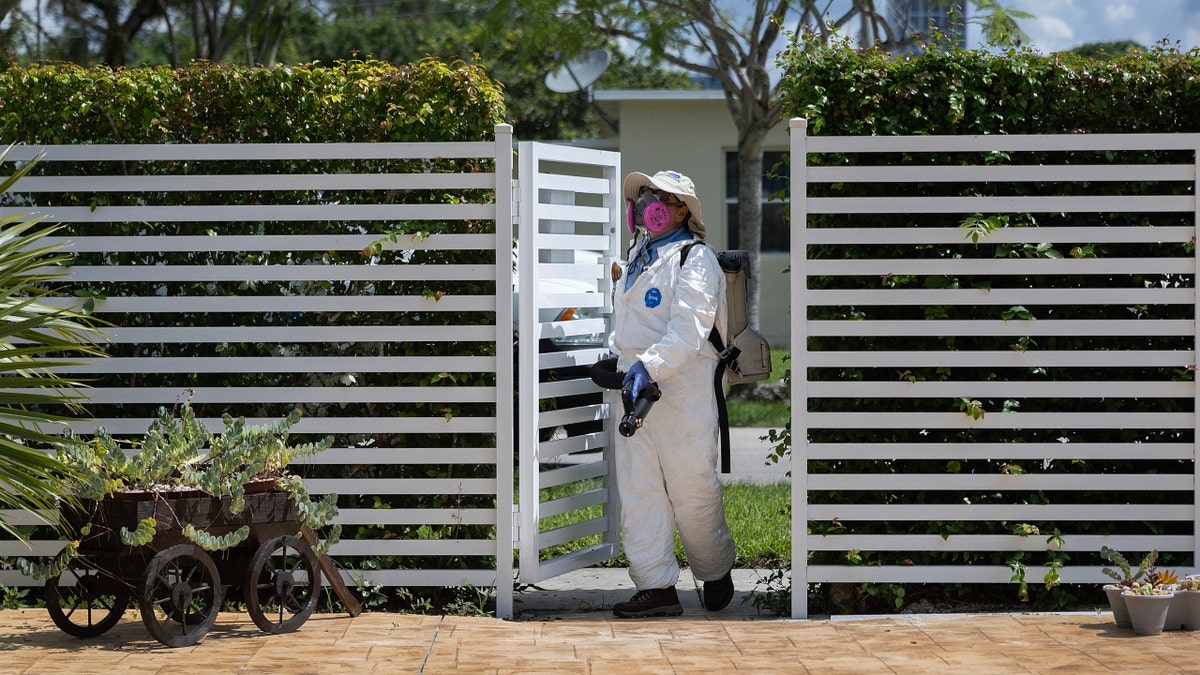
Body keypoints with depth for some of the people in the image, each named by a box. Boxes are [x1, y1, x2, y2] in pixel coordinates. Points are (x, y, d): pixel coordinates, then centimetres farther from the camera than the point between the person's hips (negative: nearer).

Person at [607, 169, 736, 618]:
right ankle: (656, 587, 2)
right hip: (635, 391, 8)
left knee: (692, 489, 0)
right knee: (637, 489, 0)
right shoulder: (637, 258, 19)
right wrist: (614, 355, 20)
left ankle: (716, 572, 23)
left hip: (683, 390, -8)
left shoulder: (695, 260, -7)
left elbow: (689, 328, -22)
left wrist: (650, 365, -34)